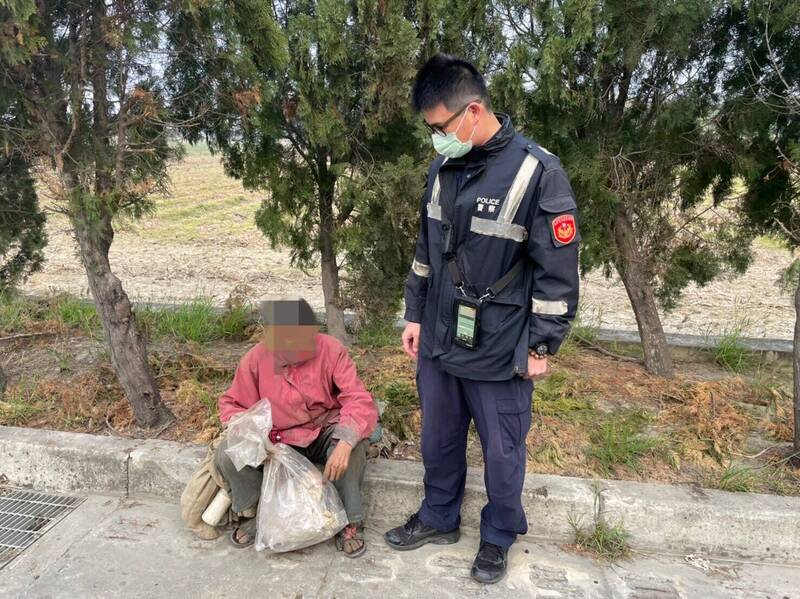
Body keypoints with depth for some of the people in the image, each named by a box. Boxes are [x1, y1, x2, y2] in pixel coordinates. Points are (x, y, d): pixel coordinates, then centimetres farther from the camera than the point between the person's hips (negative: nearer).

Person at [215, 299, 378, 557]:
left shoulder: (332, 350, -19)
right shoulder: (255, 358, -14)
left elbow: (360, 401, -25)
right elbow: (231, 404, -2)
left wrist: (344, 443, -43)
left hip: (326, 435, -2)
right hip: (280, 441, 2)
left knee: (354, 442, -34)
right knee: (226, 455, -20)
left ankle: (351, 522, -11)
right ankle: (258, 514, 8)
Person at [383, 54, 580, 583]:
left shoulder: (538, 173, -16)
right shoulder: (443, 168, 3)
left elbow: (558, 272, -12)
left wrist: (541, 345, -9)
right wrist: (415, 316, 13)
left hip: (501, 355, -5)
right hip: (438, 344, 6)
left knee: (502, 453, 14)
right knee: (439, 441, 21)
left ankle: (498, 537, 39)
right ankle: (439, 518, 45)